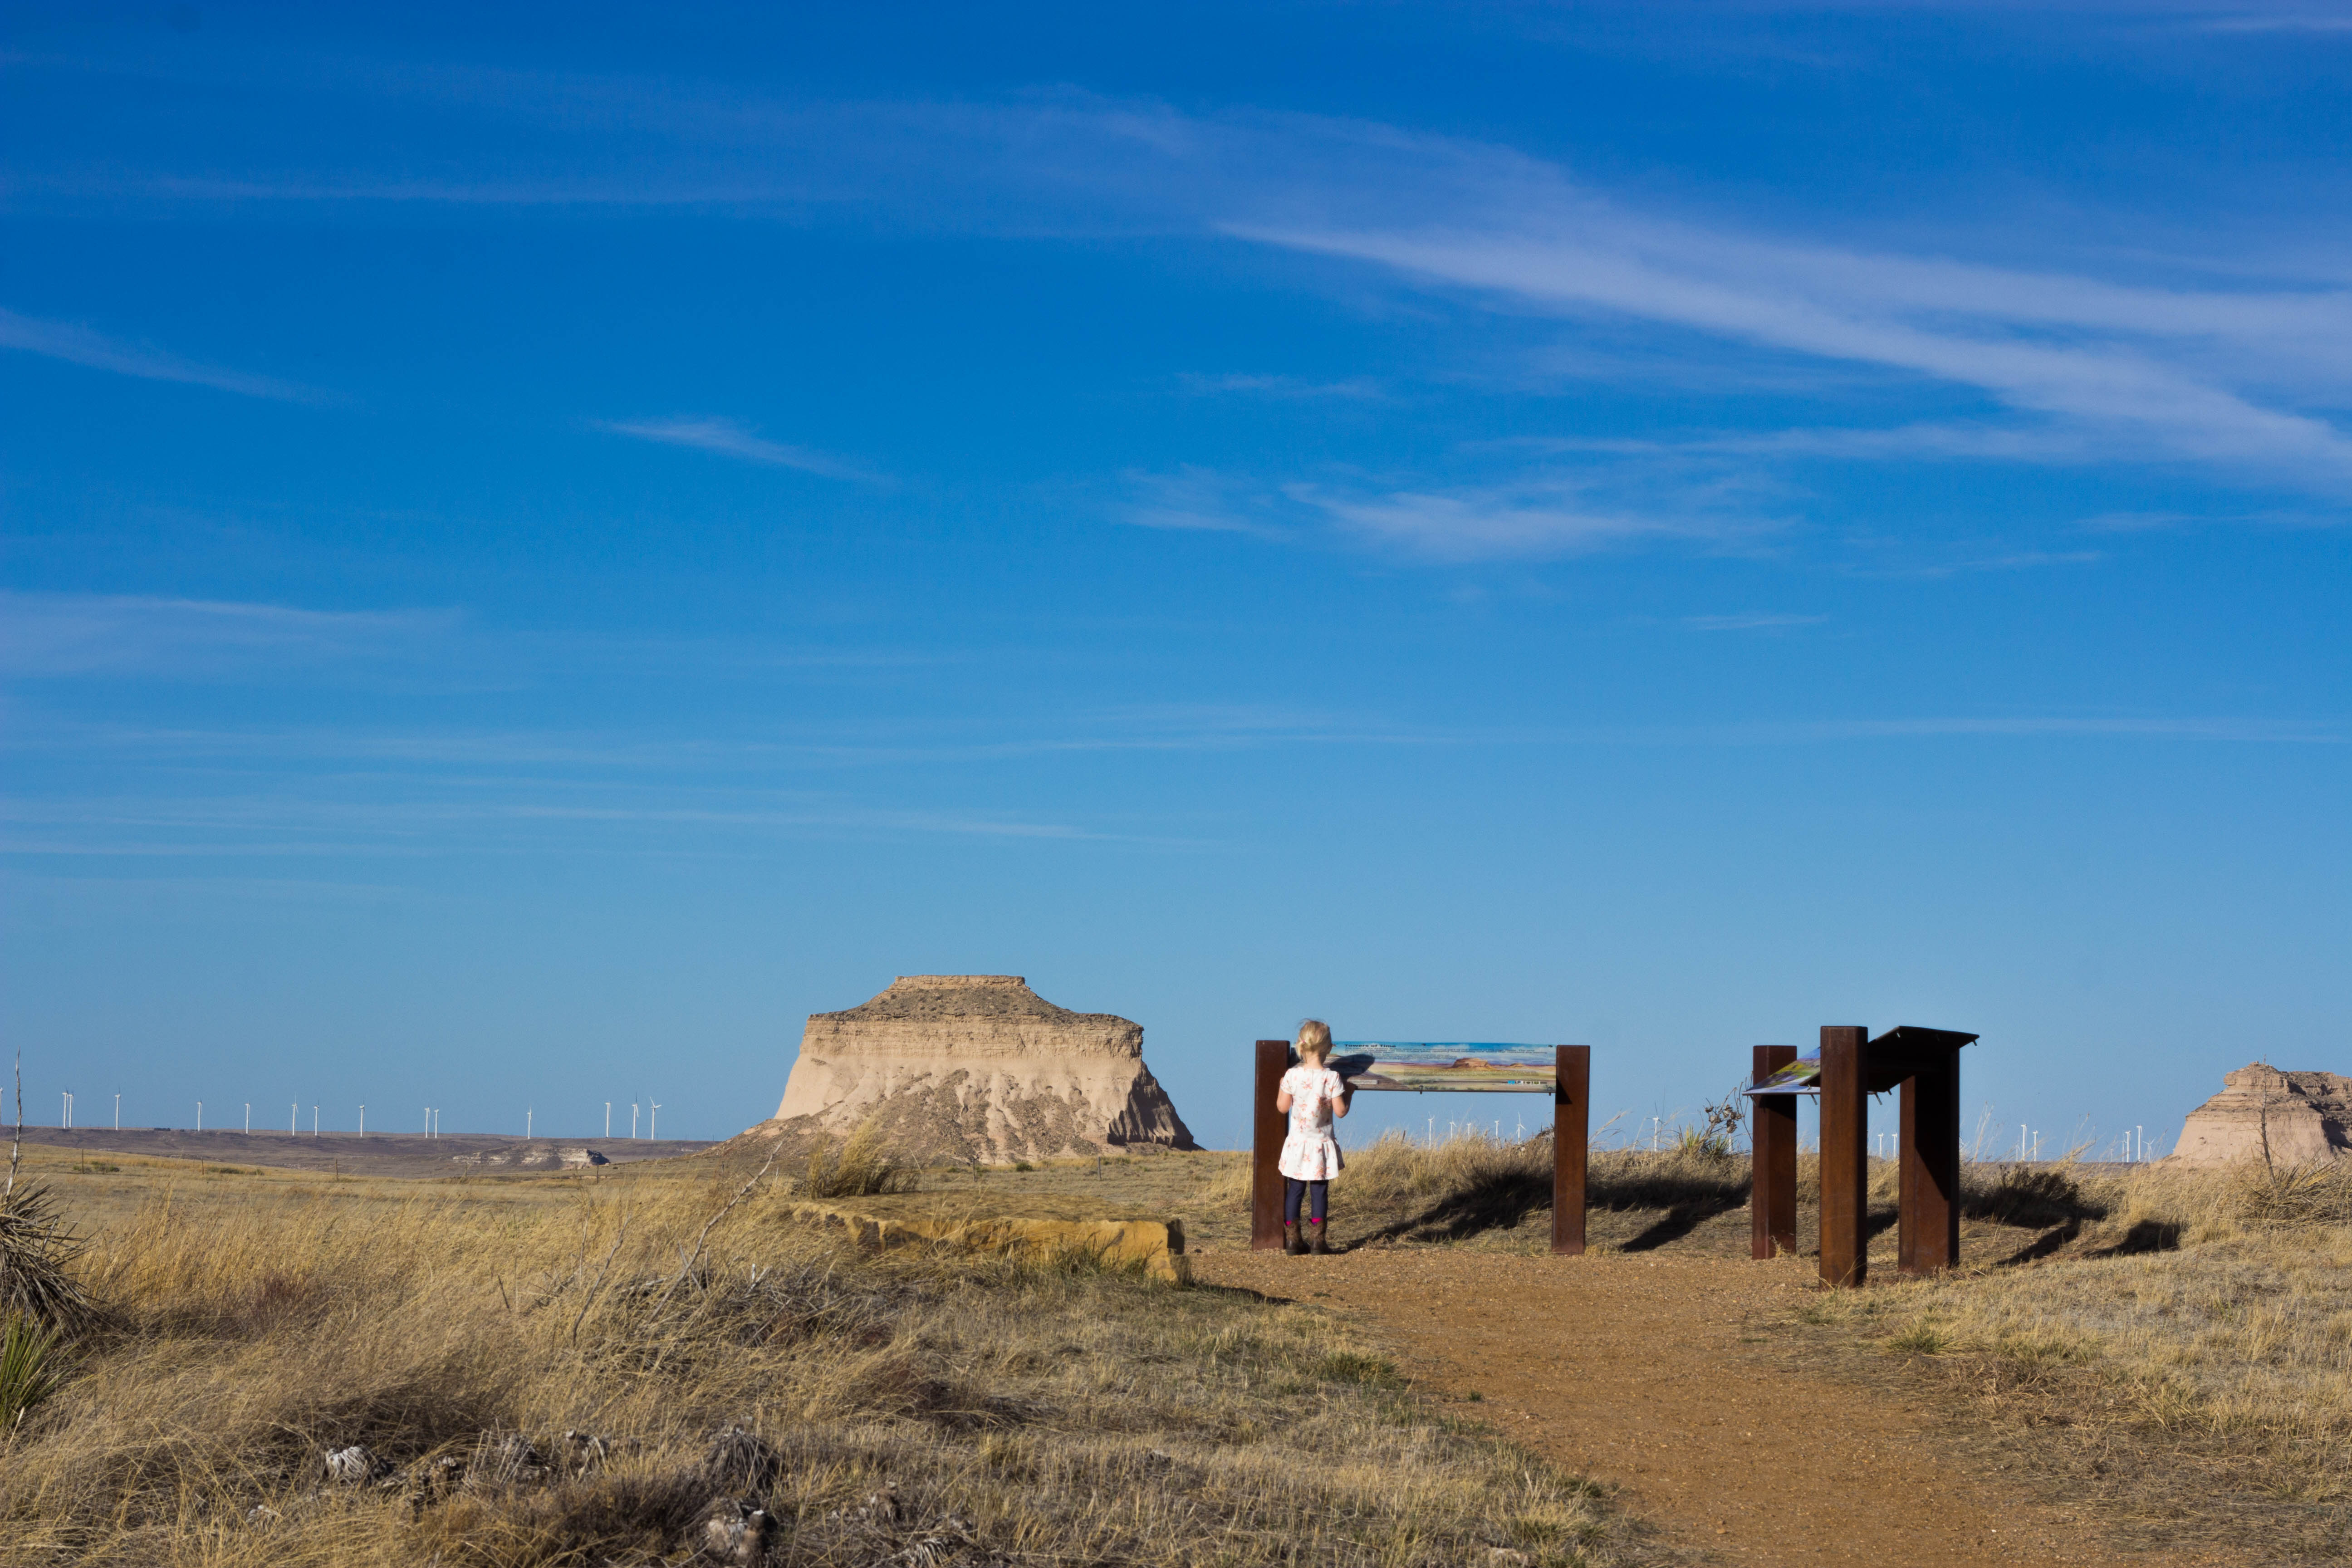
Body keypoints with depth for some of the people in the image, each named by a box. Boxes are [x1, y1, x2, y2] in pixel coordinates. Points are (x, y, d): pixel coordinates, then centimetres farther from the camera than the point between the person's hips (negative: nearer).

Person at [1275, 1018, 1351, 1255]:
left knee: (1294, 1190, 10)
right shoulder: (1332, 1078, -13)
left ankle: (1293, 1239, 11)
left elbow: (1283, 1107, -1)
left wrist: (1282, 1088, 16)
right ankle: (1318, 1240, 5)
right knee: (1319, 1192, 5)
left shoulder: (1292, 1076, -8)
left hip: (1297, 1144, 2)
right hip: (1321, 1145, -2)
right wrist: (1348, 1095, 6)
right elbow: (1340, 1111, -11)